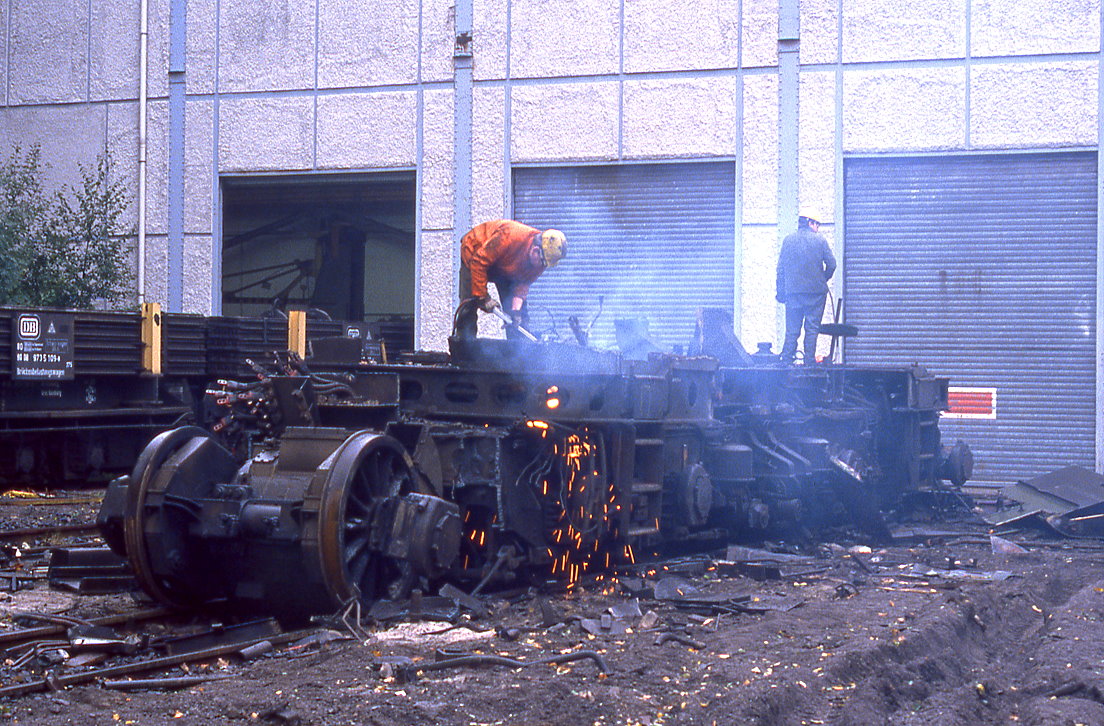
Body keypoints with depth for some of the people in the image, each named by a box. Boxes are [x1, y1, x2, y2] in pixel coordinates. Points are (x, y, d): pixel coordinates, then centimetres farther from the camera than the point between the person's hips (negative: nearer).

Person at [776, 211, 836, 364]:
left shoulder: (788, 240, 7)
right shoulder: (820, 240, 0)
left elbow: (781, 268, 5)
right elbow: (831, 264, -3)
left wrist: (780, 292, 8)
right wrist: (823, 280, 15)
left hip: (793, 292, 2)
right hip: (816, 291, -2)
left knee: (792, 330, 5)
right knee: (812, 329, 3)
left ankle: (786, 361, 0)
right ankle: (809, 361, 0)